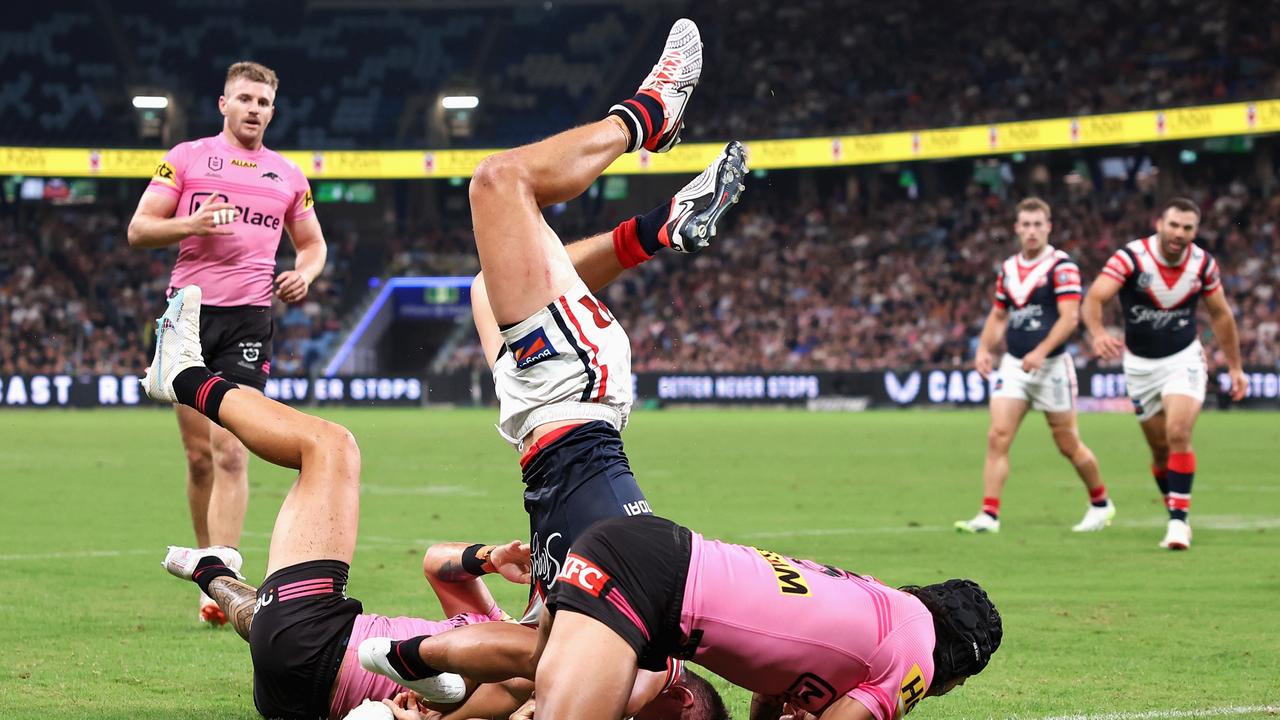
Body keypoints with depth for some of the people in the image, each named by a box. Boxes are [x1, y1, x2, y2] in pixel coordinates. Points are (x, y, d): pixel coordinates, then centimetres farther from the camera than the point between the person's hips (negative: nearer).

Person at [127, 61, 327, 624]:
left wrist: (304, 275, 2)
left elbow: (312, 243, 24)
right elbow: (138, 229, 3)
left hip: (248, 318, 0)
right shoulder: (185, 159, 7)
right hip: (188, 309, 0)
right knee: (199, 455, 3)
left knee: (230, 452, -12)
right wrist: (189, 225, -15)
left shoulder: (288, 177, 13)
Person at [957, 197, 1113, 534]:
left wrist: (1040, 352, -27)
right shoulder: (1007, 268, 11)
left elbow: (1070, 317, -17)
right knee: (997, 436, -9)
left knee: (1068, 444, 5)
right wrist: (984, 348, 6)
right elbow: (998, 315, 22)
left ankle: (1100, 503, 26)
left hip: (1051, 367, -5)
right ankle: (989, 515, -10)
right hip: (1013, 366, 5)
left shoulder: (1061, 266, -9)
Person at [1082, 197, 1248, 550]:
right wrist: (1098, 333, -52)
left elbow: (1220, 314, 5)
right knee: (1161, 450, 6)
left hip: (1184, 359, 0)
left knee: (1178, 435, -19)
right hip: (1140, 364, 0)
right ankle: (1175, 514, 24)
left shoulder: (1203, 264, -9)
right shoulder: (1131, 257, -19)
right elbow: (1094, 299, -31)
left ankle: (1179, 519, -14)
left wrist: (1235, 367, 7)